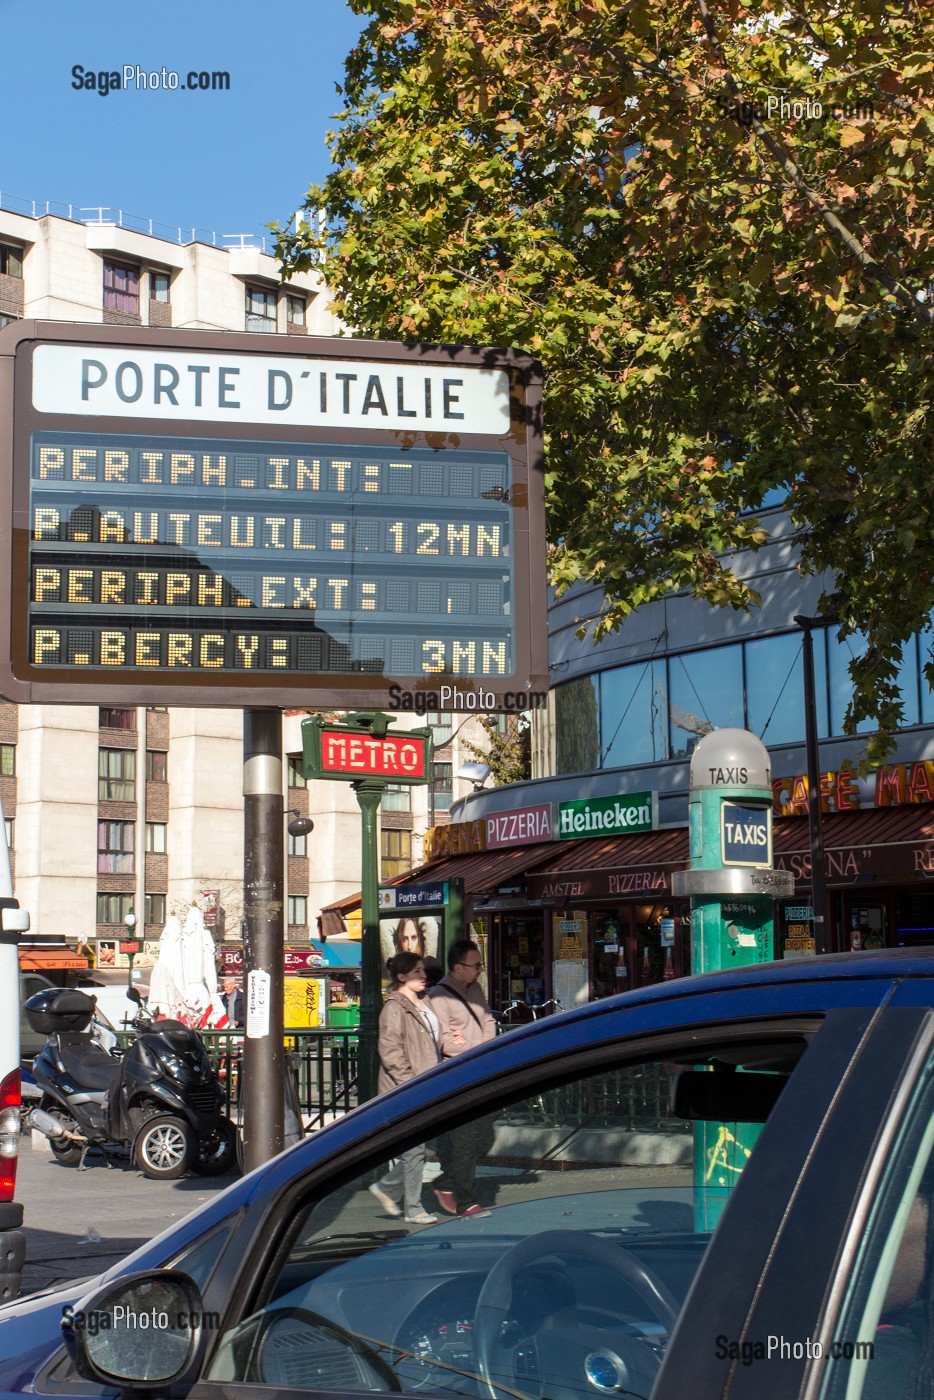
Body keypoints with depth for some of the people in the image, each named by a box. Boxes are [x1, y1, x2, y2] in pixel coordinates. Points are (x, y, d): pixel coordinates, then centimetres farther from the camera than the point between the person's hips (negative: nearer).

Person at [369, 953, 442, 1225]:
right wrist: (411, 1081, -20)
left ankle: (386, 1188, 24)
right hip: (405, 1090, -8)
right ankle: (413, 1209, 6)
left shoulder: (423, 1003, 16)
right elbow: (389, 1051, -17)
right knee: (414, 1149, -3)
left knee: (418, 1148, 8)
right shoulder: (394, 1008, -11)